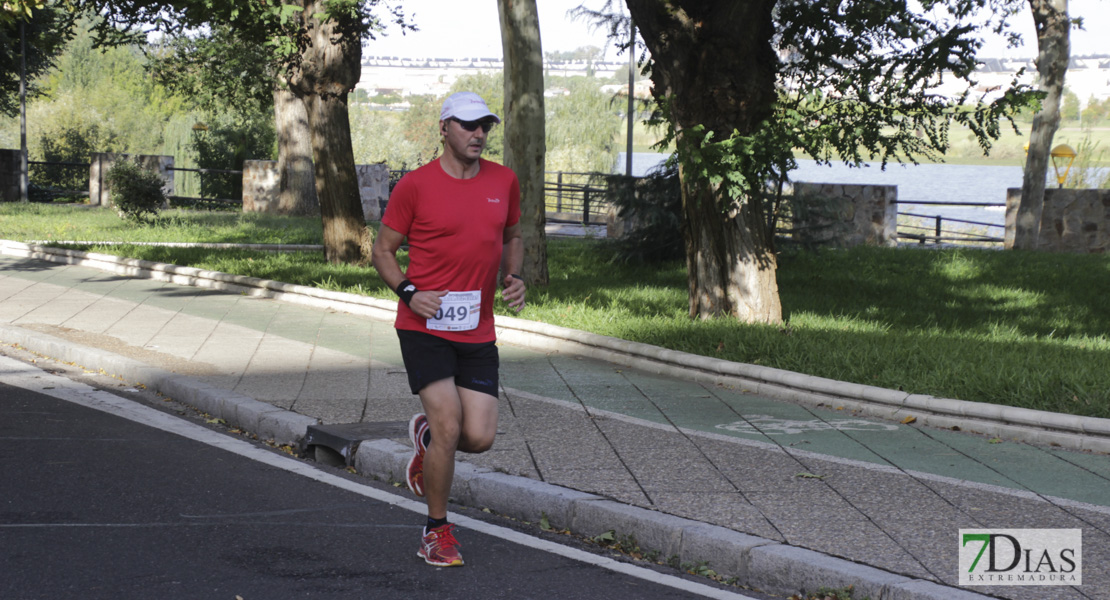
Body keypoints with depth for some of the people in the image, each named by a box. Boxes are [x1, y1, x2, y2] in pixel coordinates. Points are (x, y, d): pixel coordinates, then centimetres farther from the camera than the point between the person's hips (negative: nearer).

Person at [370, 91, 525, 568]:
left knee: (479, 438, -2)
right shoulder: (415, 186, -5)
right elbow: (382, 249, 2)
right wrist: (408, 292, -14)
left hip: (477, 331, 4)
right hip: (425, 326, -4)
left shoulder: (504, 181, 7)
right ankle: (437, 531, 9)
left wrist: (513, 277, 4)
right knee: (449, 428, -12)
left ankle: (426, 434, 34)